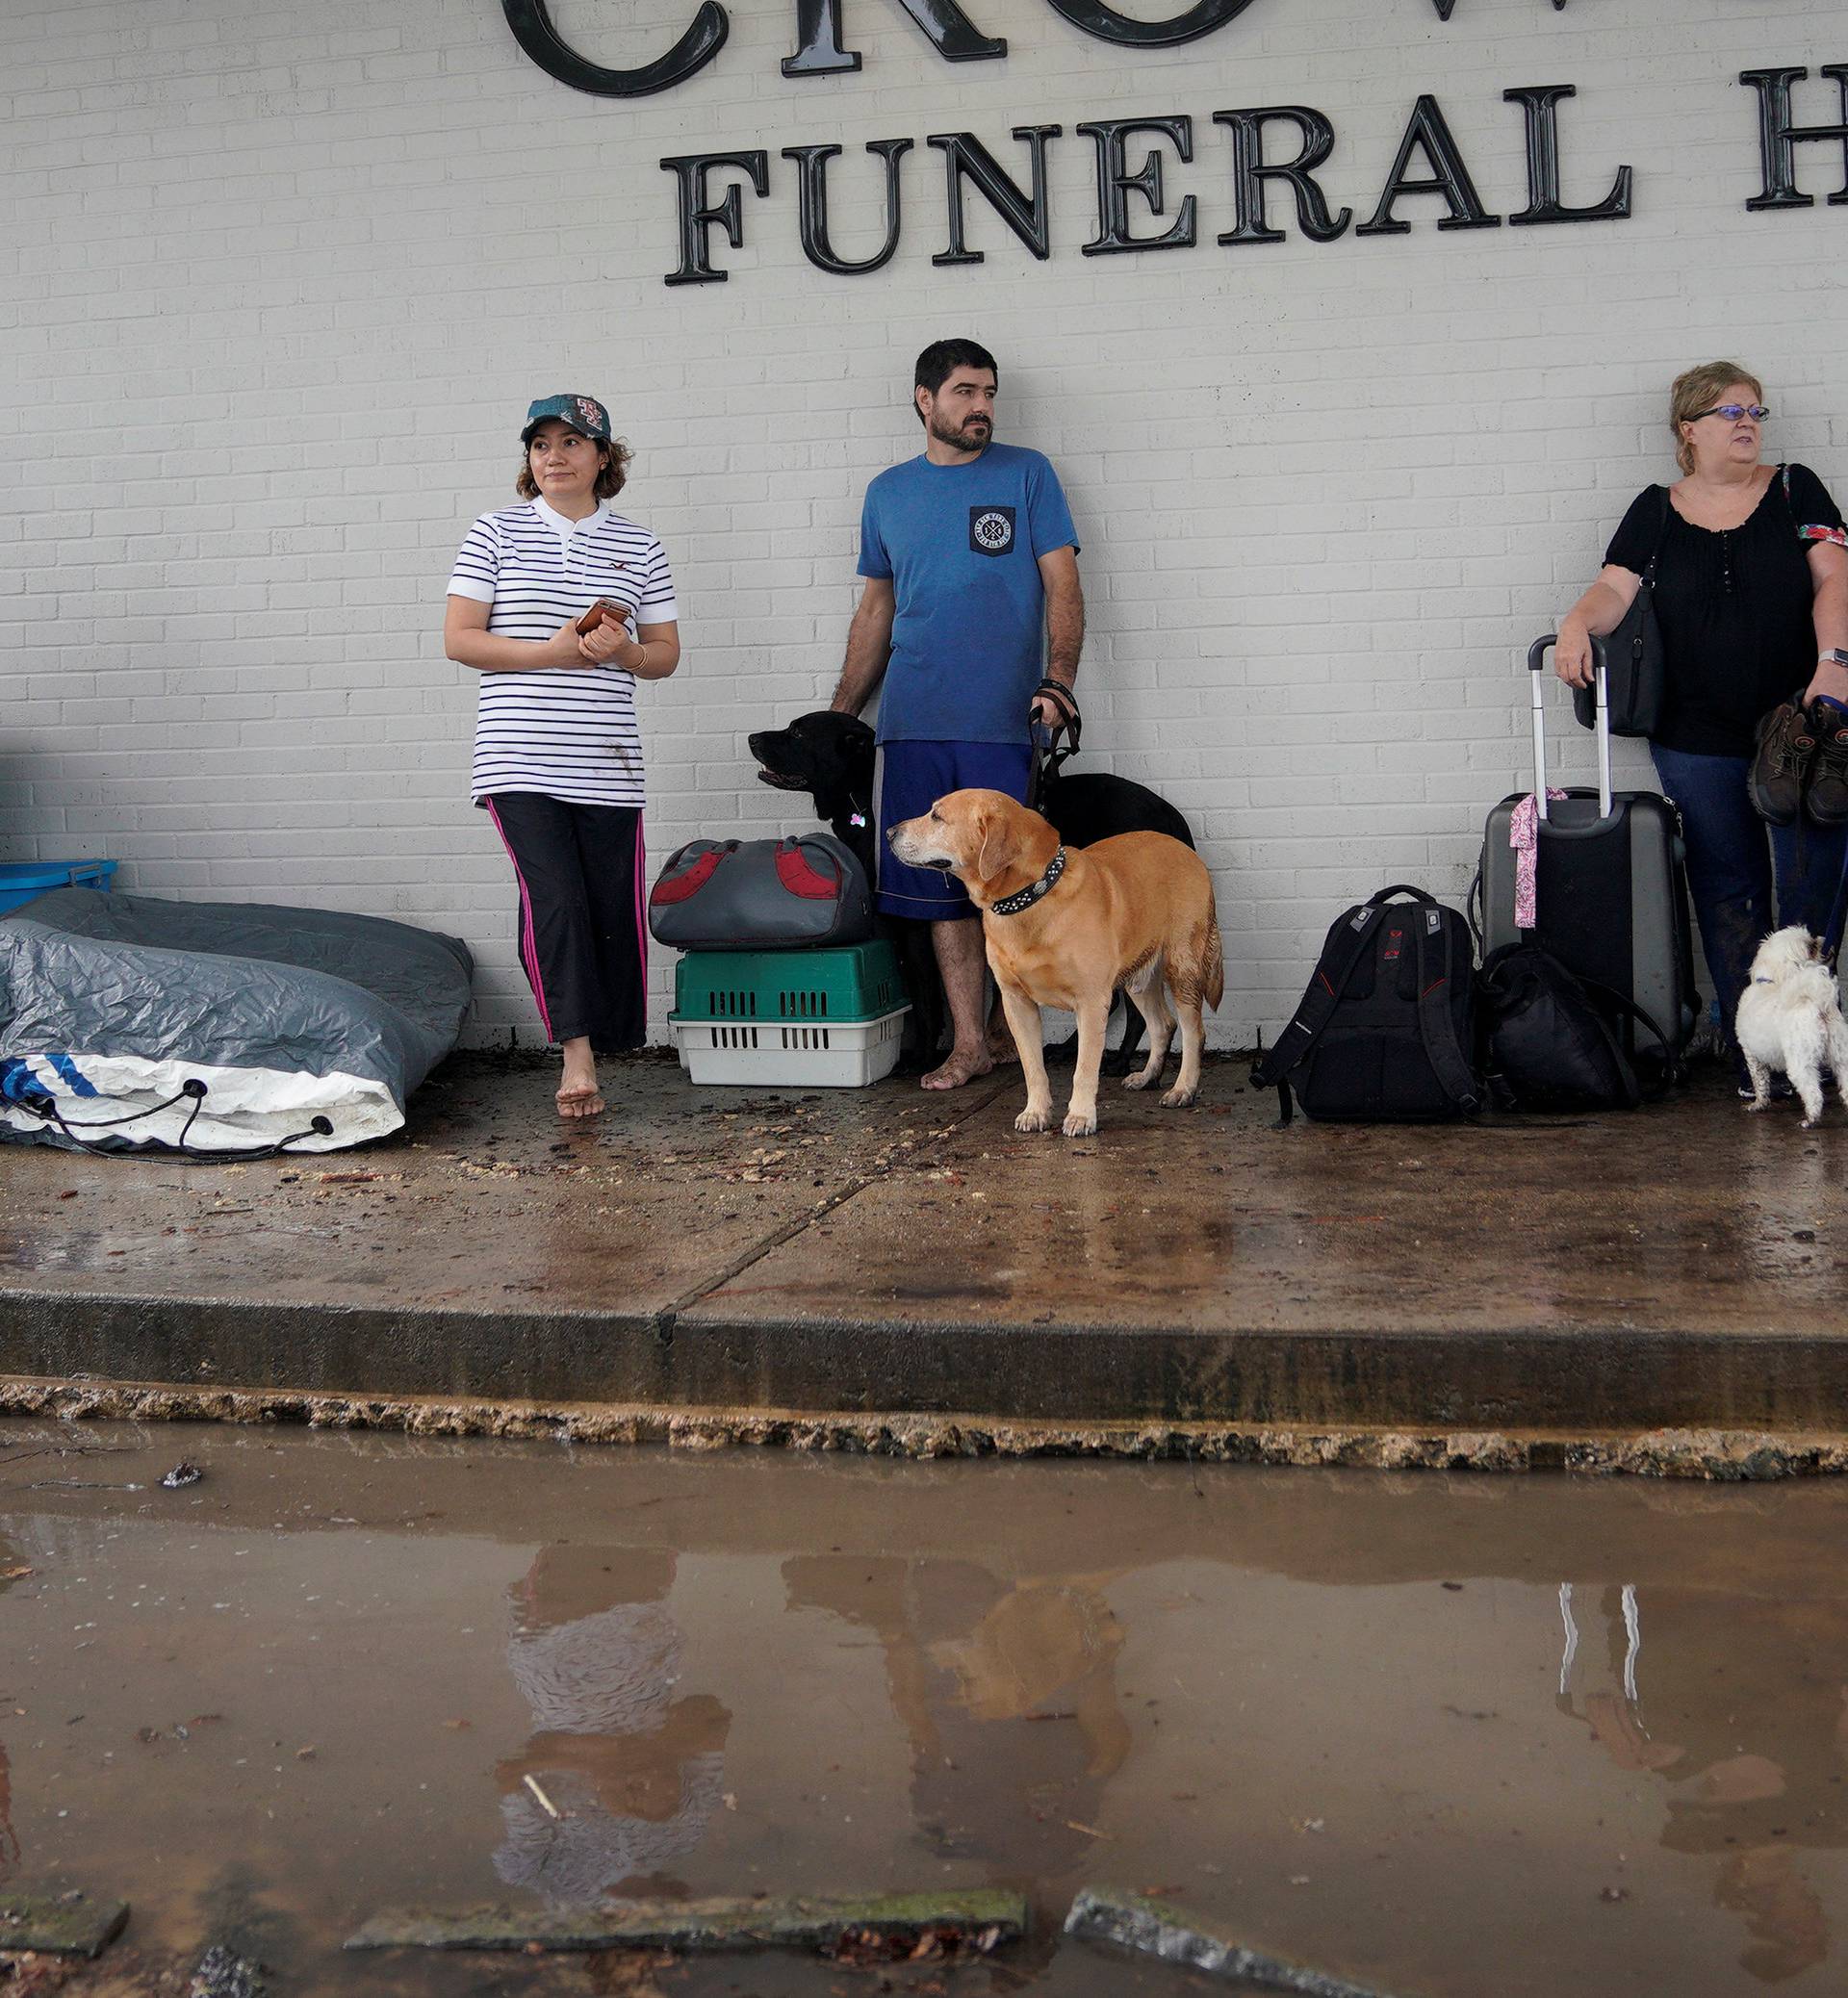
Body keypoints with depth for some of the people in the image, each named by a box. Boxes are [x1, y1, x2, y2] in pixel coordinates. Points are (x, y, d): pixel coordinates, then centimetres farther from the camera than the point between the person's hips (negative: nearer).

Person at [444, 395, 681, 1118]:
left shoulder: (637, 546, 12)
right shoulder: (498, 533, 6)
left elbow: (666, 652, 14)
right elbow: (458, 639, 1)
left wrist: (621, 652, -8)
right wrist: (551, 652, -11)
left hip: (605, 764, 3)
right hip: (520, 761, -2)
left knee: (612, 909, 0)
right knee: (553, 899, -16)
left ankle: (601, 1049, 13)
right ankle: (576, 1055, -13)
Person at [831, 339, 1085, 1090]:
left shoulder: (1026, 474, 6)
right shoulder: (888, 492, 15)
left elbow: (1063, 587, 1)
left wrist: (1058, 680, -15)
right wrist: (839, 717, 15)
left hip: (1000, 719, -3)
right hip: (912, 722, 3)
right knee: (941, 886, 3)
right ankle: (969, 1043, 10)